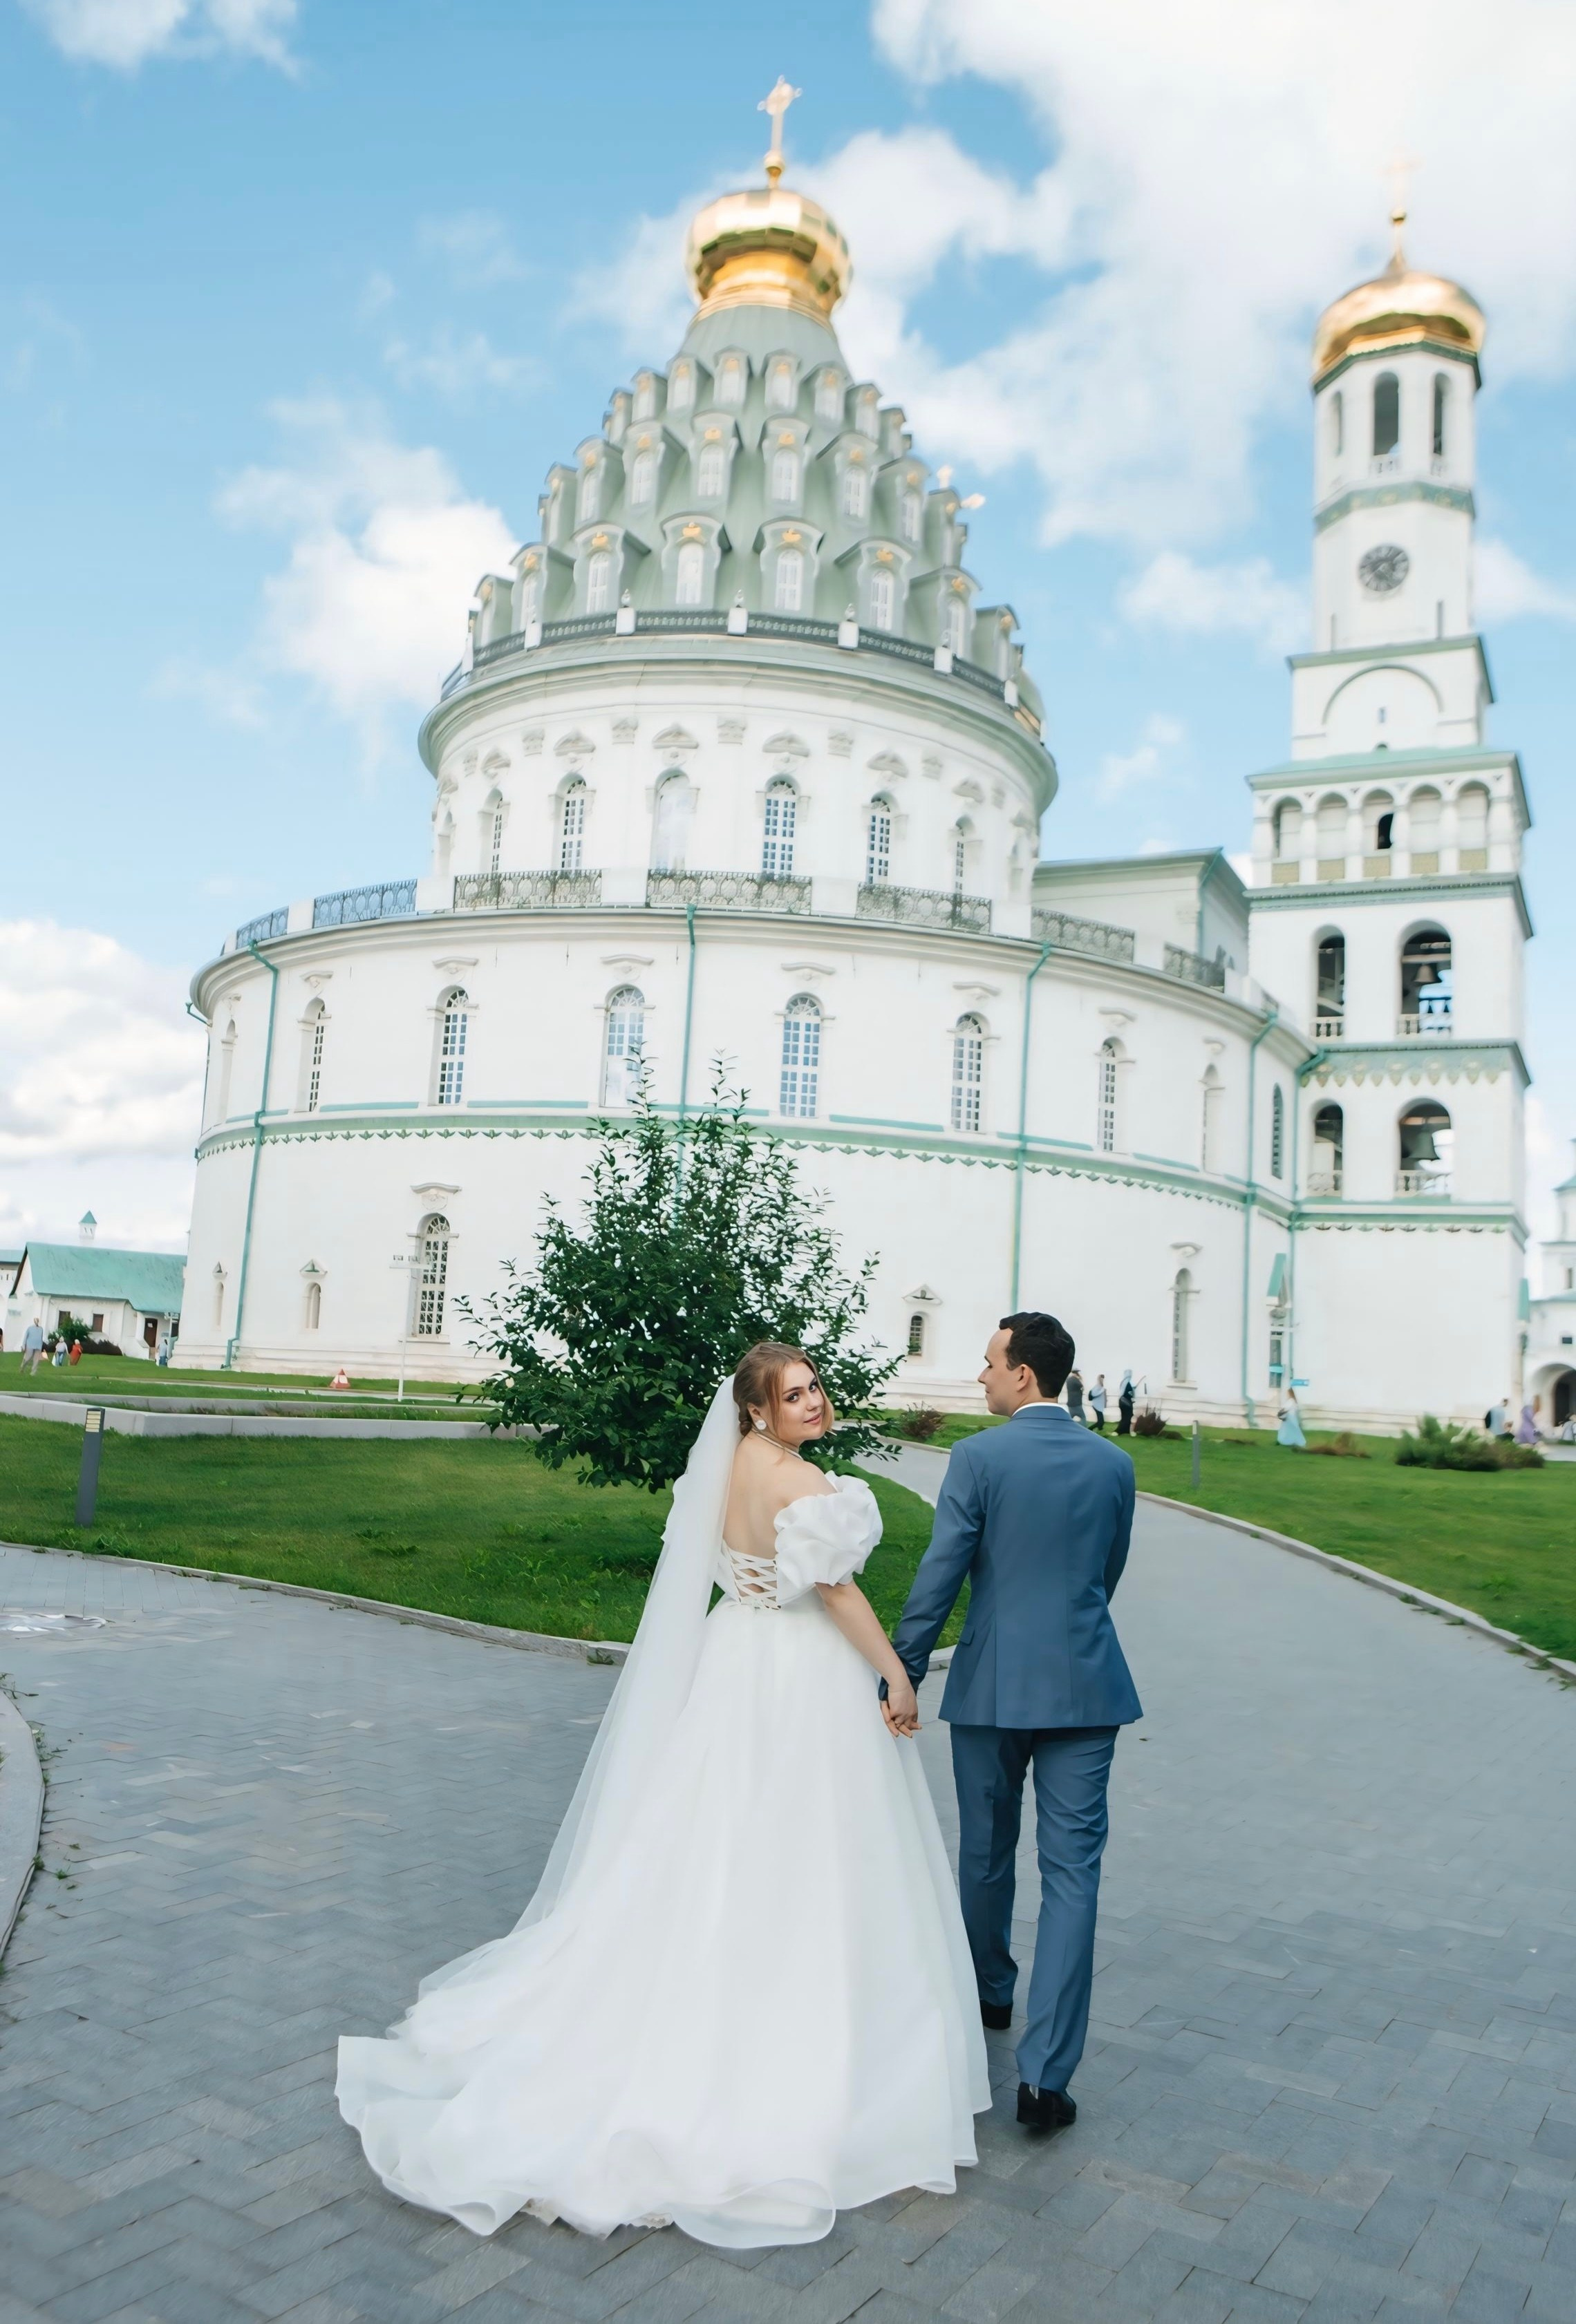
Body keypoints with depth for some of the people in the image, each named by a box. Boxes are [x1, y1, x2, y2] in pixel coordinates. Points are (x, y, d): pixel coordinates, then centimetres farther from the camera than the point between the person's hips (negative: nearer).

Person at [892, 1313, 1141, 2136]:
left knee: (985, 1854, 19)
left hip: (991, 1686, -2)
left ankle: (988, 1993, 41)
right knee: (1071, 1871, 4)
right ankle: (1044, 2074, 1)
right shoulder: (1114, 1464, 1)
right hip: (1085, 1687, 2)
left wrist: (902, 1674, -6)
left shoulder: (977, 1458, -11)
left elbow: (938, 1578, -13)